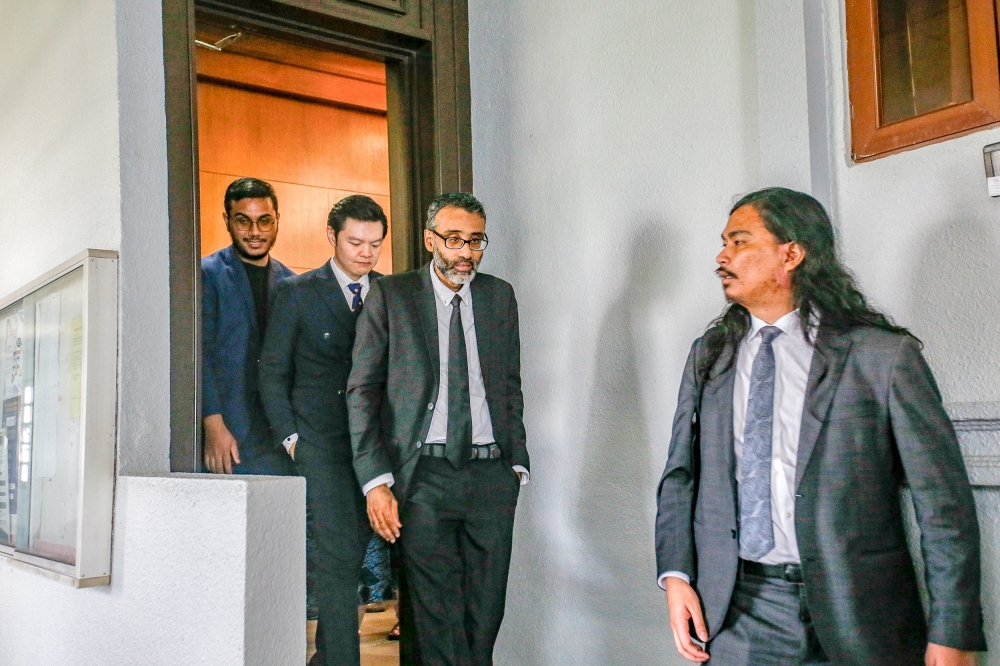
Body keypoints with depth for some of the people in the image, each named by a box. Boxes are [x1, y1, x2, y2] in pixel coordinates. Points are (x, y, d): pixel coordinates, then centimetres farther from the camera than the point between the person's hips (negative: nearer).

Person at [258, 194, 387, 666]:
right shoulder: (298, 293, 2)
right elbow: (273, 372, 4)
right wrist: (290, 436, -3)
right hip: (321, 440, -3)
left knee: (353, 552, 9)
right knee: (339, 555, -11)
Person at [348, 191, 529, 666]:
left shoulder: (500, 296, 13)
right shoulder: (391, 296, 2)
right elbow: (362, 392, -1)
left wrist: (517, 463, 9)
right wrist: (376, 481, -9)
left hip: (491, 474, 3)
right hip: (424, 474, -3)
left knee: (485, 615, 7)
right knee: (434, 619, -2)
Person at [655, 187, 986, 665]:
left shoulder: (884, 355, -6)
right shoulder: (708, 355, 8)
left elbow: (943, 501, -6)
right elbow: (681, 473, 10)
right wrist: (676, 576, -3)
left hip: (857, 619, -2)